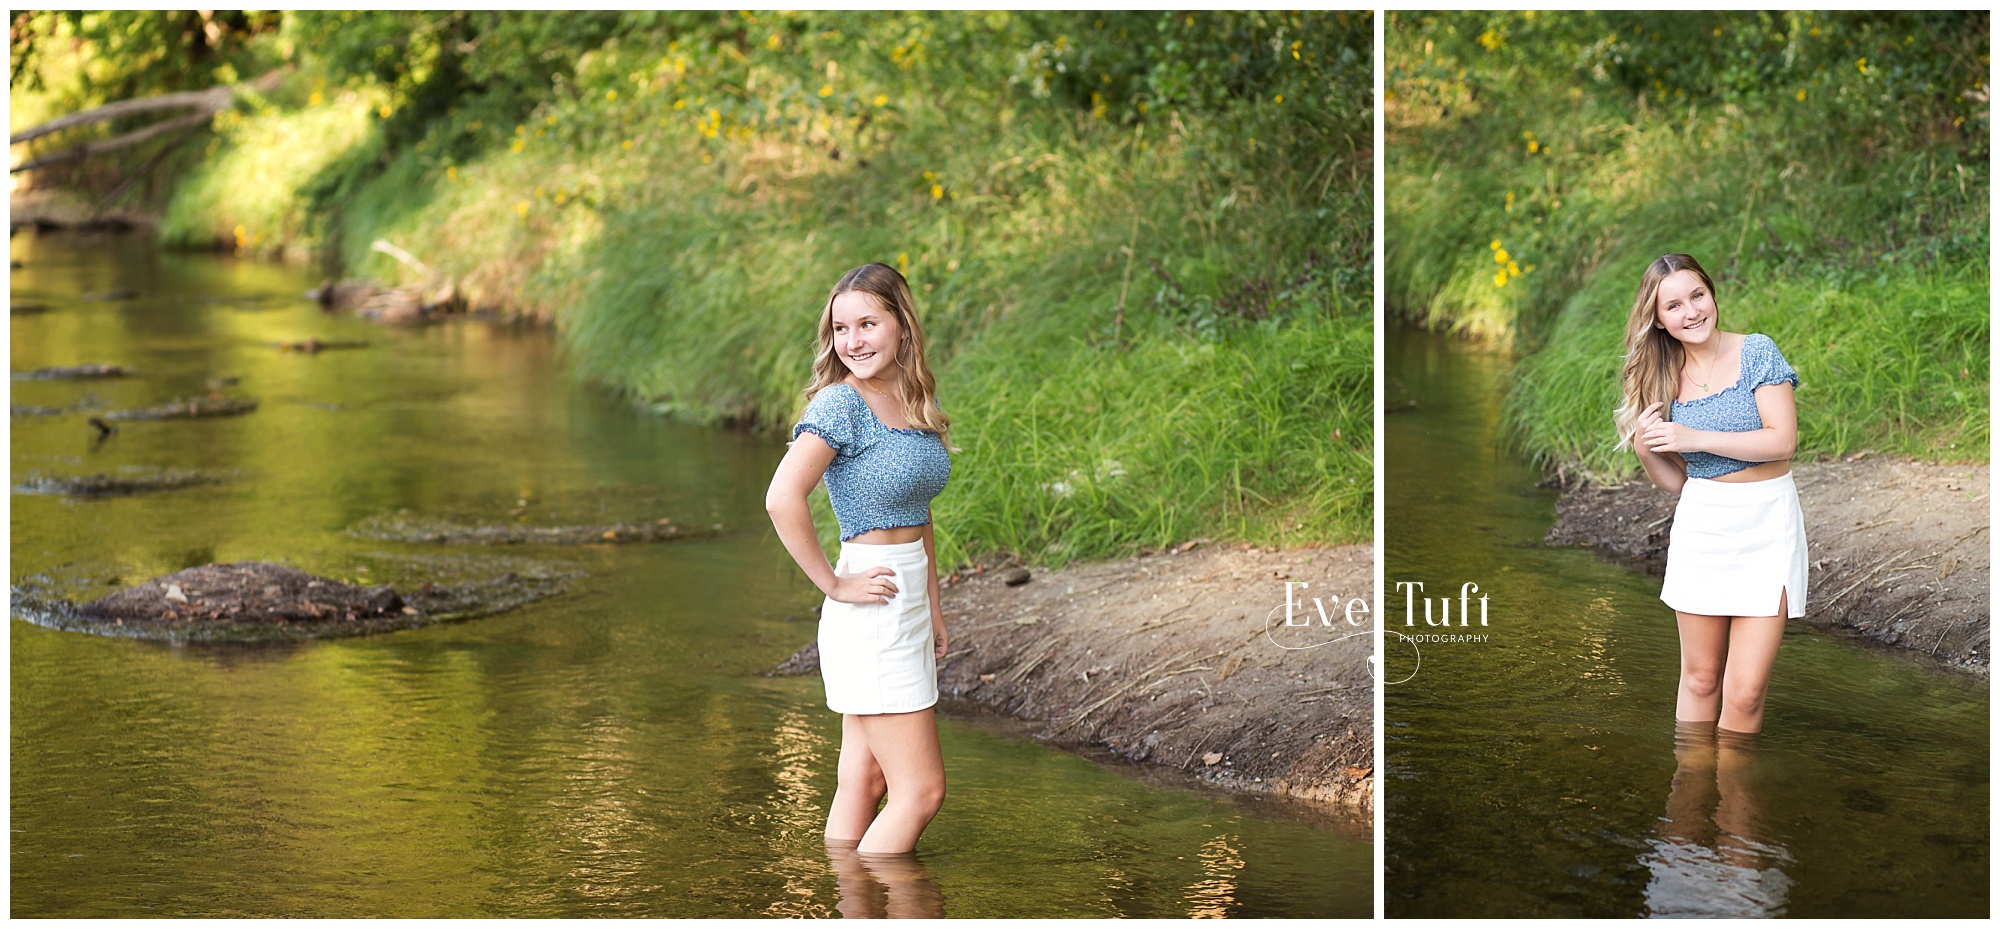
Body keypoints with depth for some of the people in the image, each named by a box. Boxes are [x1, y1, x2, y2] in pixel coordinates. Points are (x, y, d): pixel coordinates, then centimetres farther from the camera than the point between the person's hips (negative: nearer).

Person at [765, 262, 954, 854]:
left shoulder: (915, 400, 11)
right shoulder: (841, 403, -14)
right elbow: (783, 498, -27)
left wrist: (933, 608, 17)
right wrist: (833, 584, -19)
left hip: (907, 609, 8)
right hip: (872, 613, -8)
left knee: (863, 783, 11)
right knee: (921, 790, -5)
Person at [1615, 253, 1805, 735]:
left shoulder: (1757, 352, -6)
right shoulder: (1665, 381, 7)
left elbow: (1783, 440, -14)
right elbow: (1676, 481, 12)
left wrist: (1694, 437, -18)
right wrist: (1644, 450, -9)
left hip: (1766, 525, -3)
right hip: (1701, 527, 3)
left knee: (1746, 692, -6)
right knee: (1700, 679, 9)